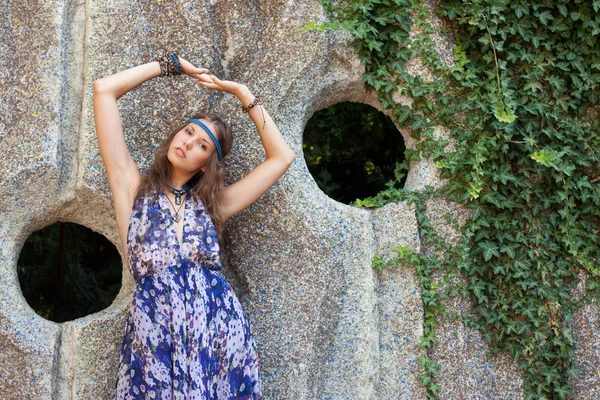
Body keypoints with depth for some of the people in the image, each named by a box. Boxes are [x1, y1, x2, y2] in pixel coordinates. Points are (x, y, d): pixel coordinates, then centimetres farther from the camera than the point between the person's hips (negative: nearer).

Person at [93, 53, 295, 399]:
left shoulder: (212, 204, 12)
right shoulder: (134, 189, 7)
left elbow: (282, 157, 12)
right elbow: (104, 90, 3)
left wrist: (242, 92, 13)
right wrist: (171, 65, 12)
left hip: (222, 337, 2)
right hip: (156, 343, -2)